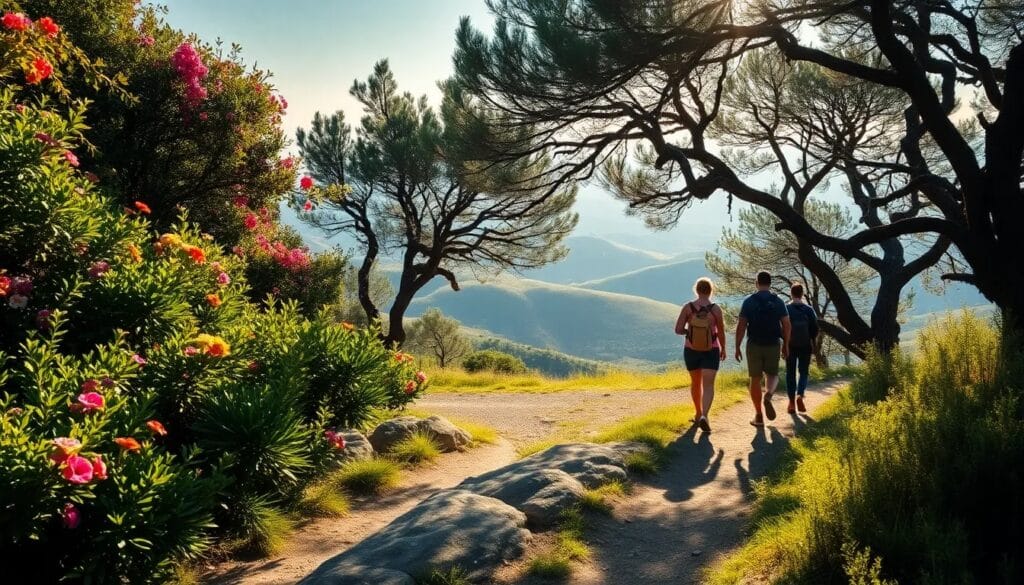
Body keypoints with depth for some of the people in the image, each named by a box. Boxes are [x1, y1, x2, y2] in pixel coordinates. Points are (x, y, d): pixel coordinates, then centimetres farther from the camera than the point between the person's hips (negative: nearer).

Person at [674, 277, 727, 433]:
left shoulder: (687, 307, -10)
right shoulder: (716, 309, -11)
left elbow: (678, 330, -11)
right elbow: (721, 332, -3)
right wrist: (723, 349, 14)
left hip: (691, 351, 2)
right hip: (711, 352, -2)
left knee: (695, 382, 22)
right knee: (708, 385, -5)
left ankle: (698, 413, 37)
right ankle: (704, 416, -27)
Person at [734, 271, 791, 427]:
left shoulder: (748, 301, -4)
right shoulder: (778, 302, 0)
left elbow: (741, 326, -7)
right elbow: (786, 325, -1)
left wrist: (737, 347, -1)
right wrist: (786, 345, 10)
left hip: (754, 345, -1)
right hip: (773, 345, 1)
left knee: (755, 379, 8)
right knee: (772, 375, 17)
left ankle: (758, 416, 9)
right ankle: (768, 395, -16)